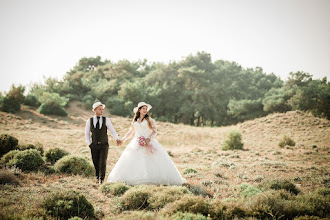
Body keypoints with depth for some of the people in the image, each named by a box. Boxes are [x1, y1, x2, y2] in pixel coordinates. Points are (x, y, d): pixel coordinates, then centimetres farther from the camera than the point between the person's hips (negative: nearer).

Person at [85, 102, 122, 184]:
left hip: (104, 145, -1)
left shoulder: (106, 120, -1)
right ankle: (97, 176, 34)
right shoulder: (89, 121, 2)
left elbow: (112, 130, -6)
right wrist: (89, 143, 5)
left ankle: (101, 179, 1)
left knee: (103, 163, -9)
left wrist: (117, 139, -22)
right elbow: (87, 133, 14)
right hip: (94, 146, 1)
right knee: (96, 163, 9)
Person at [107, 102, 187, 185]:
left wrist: (149, 138, -16)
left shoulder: (149, 120, 5)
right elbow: (130, 132, 26)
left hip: (148, 143, -3)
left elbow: (154, 131, -1)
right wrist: (123, 139, 18)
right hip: (136, 145, 3)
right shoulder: (134, 121, 15)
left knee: (153, 161, -13)